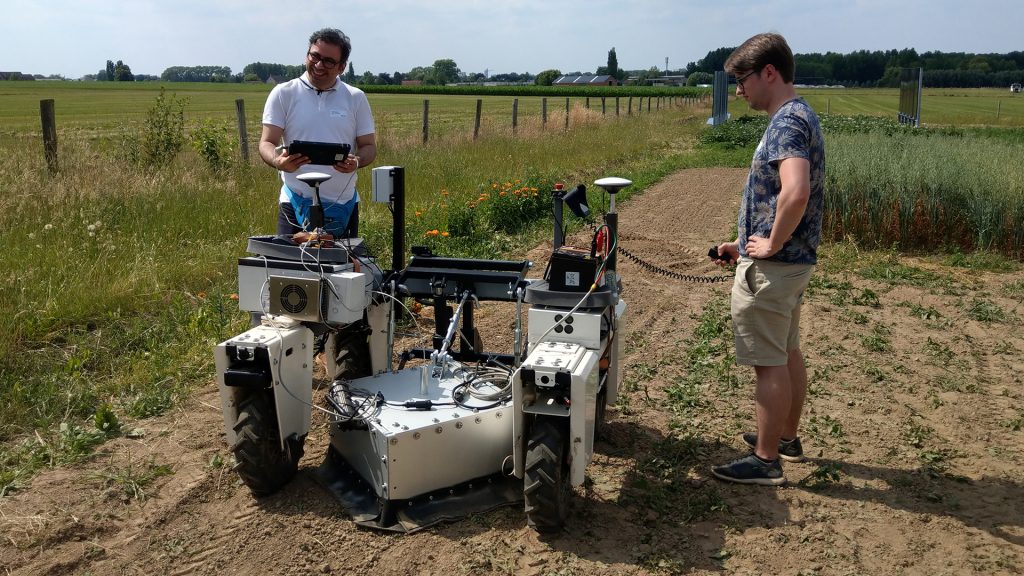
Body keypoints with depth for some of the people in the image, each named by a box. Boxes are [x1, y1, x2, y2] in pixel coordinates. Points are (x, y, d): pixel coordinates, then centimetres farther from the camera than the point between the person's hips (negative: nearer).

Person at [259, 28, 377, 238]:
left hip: (343, 206, 2)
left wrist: (356, 161, -17)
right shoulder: (283, 94, 2)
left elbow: (369, 146, 7)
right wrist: (278, 161, -25)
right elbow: (266, 143, -2)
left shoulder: (356, 98, 7)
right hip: (296, 205, -2)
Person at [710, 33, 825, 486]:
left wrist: (771, 245, -21)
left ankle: (766, 460, 9)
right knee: (787, 353, 20)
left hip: (772, 266, -10)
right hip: (792, 260, 10)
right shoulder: (798, 116, 14)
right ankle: (787, 437, 35)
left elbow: (795, 193, -35)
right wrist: (746, 244, 16)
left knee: (769, 363, -2)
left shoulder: (786, 121, -19)